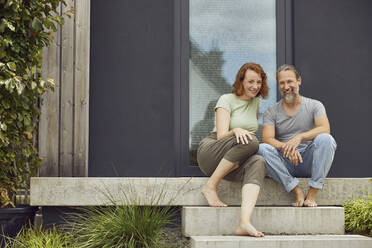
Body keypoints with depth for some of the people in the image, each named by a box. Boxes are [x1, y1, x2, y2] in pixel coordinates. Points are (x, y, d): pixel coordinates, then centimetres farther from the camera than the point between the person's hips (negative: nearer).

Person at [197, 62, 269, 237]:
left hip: (236, 163, 5)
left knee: (258, 162, -33)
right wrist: (236, 131, -33)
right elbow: (221, 136, -13)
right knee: (250, 141, -35)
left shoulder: (256, 102, 16)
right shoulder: (226, 100, -2)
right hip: (210, 153, -5)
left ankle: (244, 222, -52)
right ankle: (210, 187, -23)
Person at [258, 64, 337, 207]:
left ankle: (312, 194, -26)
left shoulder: (314, 105, 6)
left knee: (325, 139, -30)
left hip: (309, 162, -1)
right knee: (262, 148, -28)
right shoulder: (271, 112, 8)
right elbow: (267, 139, -7)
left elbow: (325, 129, -13)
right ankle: (297, 191, -27)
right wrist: (286, 147, -29)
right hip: (285, 164, 1)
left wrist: (299, 137, -31)